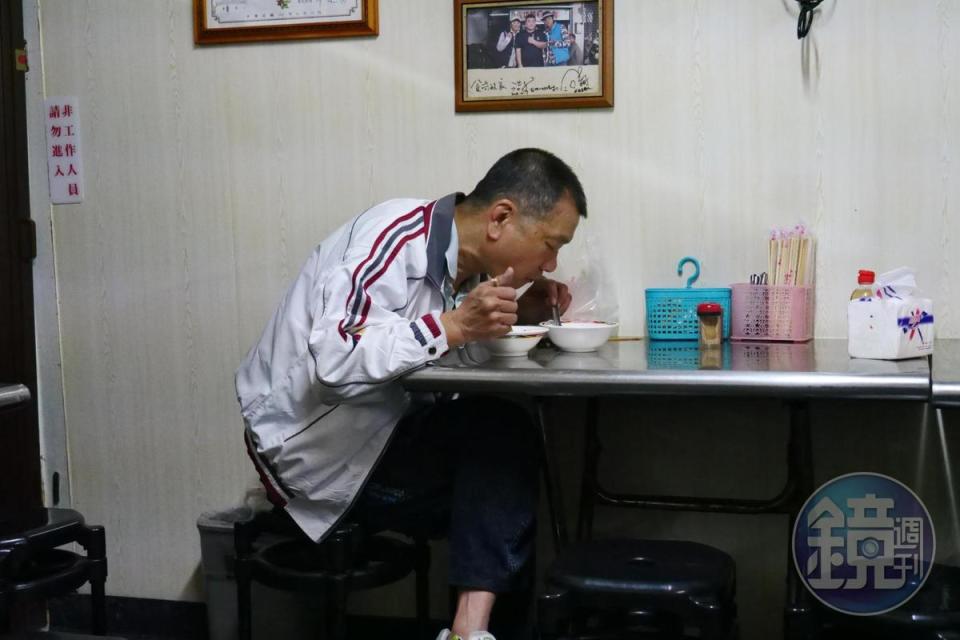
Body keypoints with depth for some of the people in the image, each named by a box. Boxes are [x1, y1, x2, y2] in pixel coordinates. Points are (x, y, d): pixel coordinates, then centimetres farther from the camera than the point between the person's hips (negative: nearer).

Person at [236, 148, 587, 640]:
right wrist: (453, 326, -33)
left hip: (376, 434, 9)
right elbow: (334, 361, -33)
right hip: (309, 445, -9)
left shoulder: (463, 260, 2)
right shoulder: (396, 238, -23)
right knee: (498, 433, -20)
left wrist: (518, 317, -4)